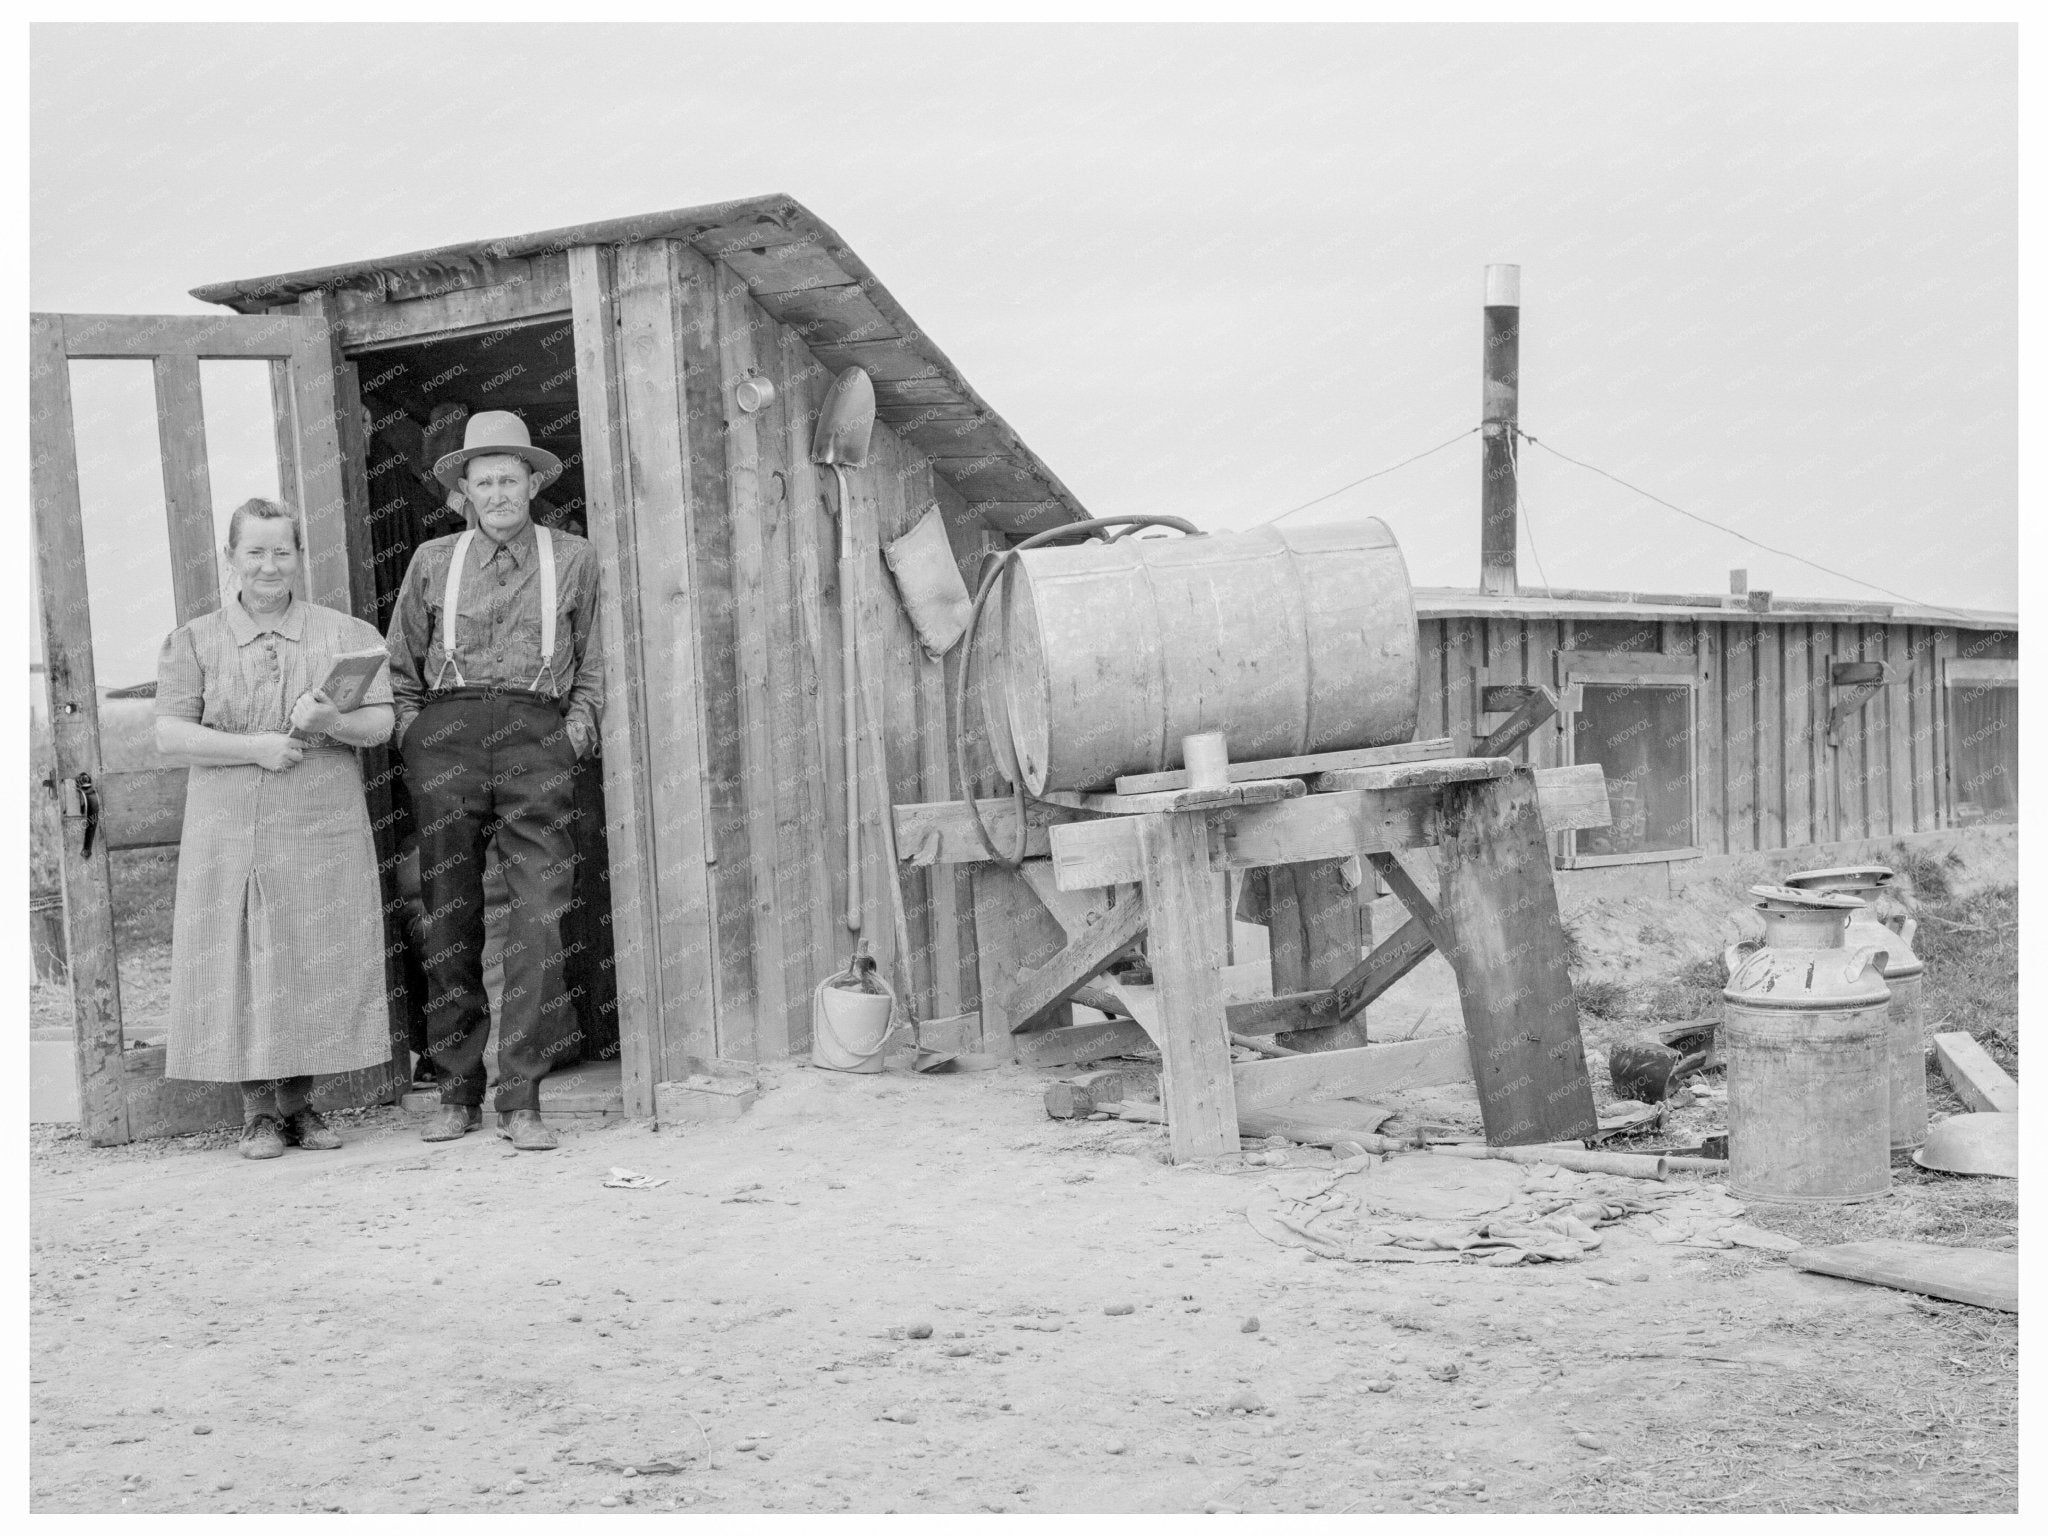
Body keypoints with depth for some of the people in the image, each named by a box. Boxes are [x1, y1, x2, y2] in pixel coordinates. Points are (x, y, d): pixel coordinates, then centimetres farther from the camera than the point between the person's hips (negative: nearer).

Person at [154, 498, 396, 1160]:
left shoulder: (345, 634, 9)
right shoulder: (193, 641, 7)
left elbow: (382, 723, 3)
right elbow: (170, 736, -1)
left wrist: (334, 722, -19)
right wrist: (252, 747, -14)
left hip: (325, 830, 1)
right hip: (231, 831, -1)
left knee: (320, 962, 1)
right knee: (241, 960, -2)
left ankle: (300, 1101, 14)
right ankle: (258, 1110, 8)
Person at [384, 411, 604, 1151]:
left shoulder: (573, 559, 14)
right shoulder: (433, 561, 15)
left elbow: (593, 662, 18)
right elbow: (401, 665, 19)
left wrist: (580, 724, 5)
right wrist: (414, 732, 7)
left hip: (536, 736, -1)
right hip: (447, 733, 1)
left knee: (539, 915, -11)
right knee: (448, 918, 1)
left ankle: (522, 1098, -9)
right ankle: (457, 1093, 9)